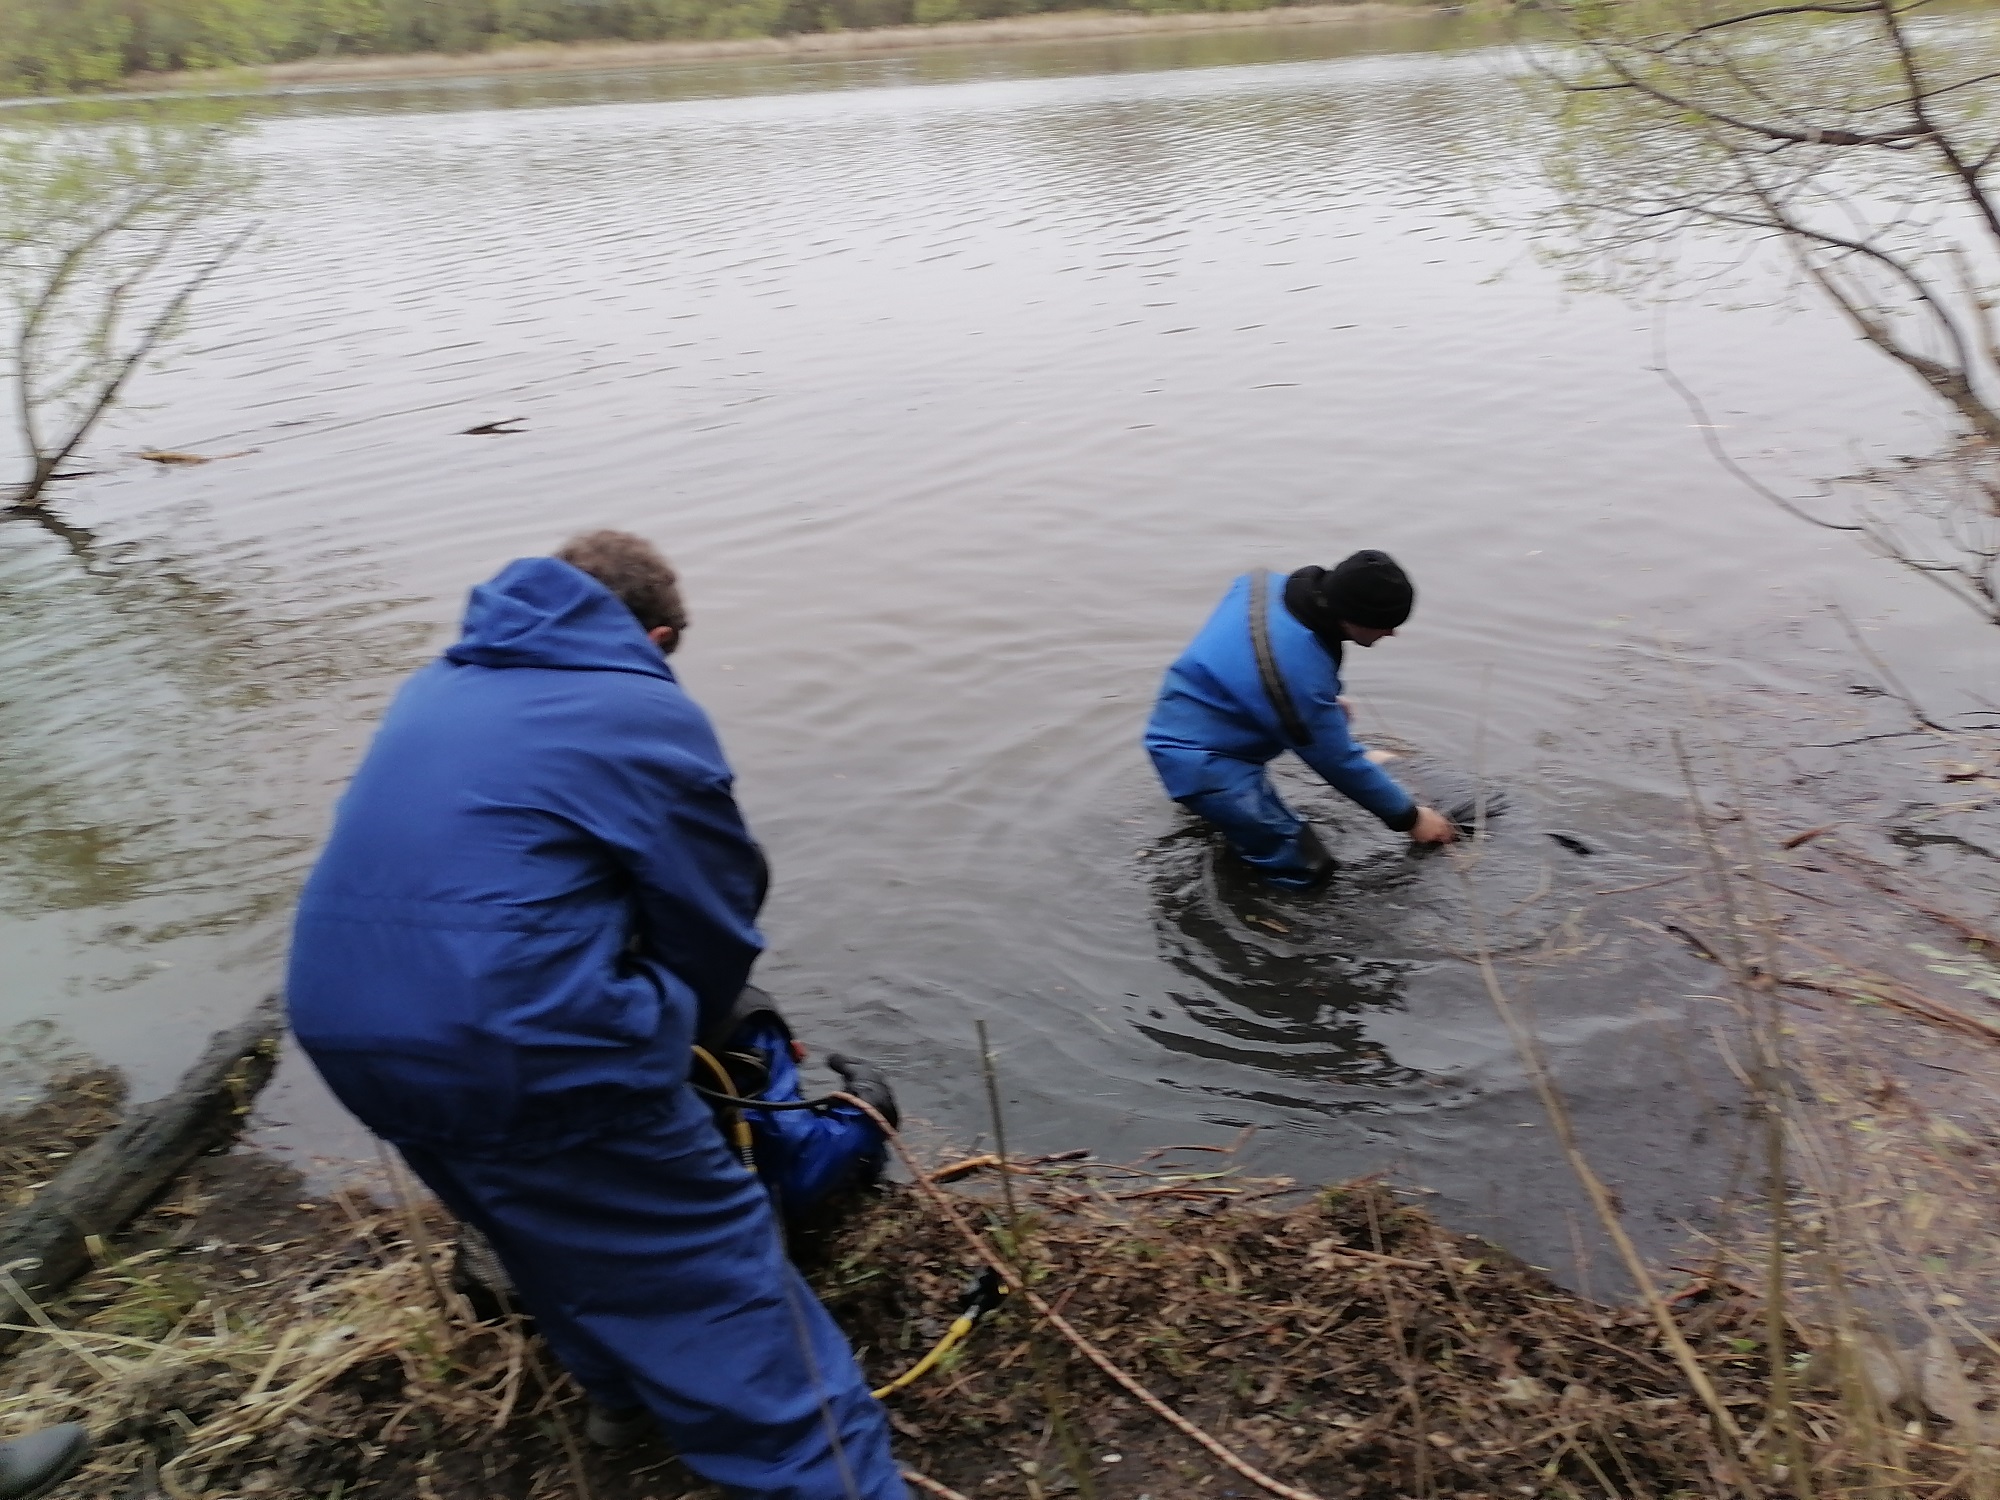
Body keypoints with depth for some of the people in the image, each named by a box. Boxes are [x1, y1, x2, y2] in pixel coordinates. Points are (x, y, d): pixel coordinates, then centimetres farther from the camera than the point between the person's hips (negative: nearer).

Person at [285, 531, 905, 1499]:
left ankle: (626, 1390, 49)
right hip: (515, 1043, -7)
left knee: (553, 1223, 30)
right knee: (709, 1261, 6)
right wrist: (668, 1037, 22)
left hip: (340, 1026, 8)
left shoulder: (436, 689, 19)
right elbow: (713, 922, 2)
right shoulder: (649, 714, -1)